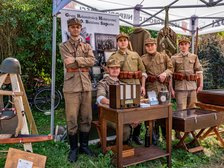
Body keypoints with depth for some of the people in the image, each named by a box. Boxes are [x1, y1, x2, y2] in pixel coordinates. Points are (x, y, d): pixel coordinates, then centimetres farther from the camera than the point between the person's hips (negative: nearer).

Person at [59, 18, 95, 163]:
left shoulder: (87, 46, 17)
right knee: (72, 119, 0)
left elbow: (92, 61, -2)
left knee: (86, 118, 8)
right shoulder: (64, 46, 7)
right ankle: (73, 148, 15)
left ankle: (84, 145, 23)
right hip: (71, 85, -3)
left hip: (86, 85, 3)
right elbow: (69, 63, -9)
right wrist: (84, 61, -4)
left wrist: (75, 60, -10)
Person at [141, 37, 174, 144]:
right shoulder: (143, 59, 6)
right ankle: (154, 136, 15)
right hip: (151, 88, -1)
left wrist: (165, 73, -9)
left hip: (164, 87, 2)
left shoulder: (164, 56, 12)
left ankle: (166, 134, 25)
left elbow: (171, 68, 9)